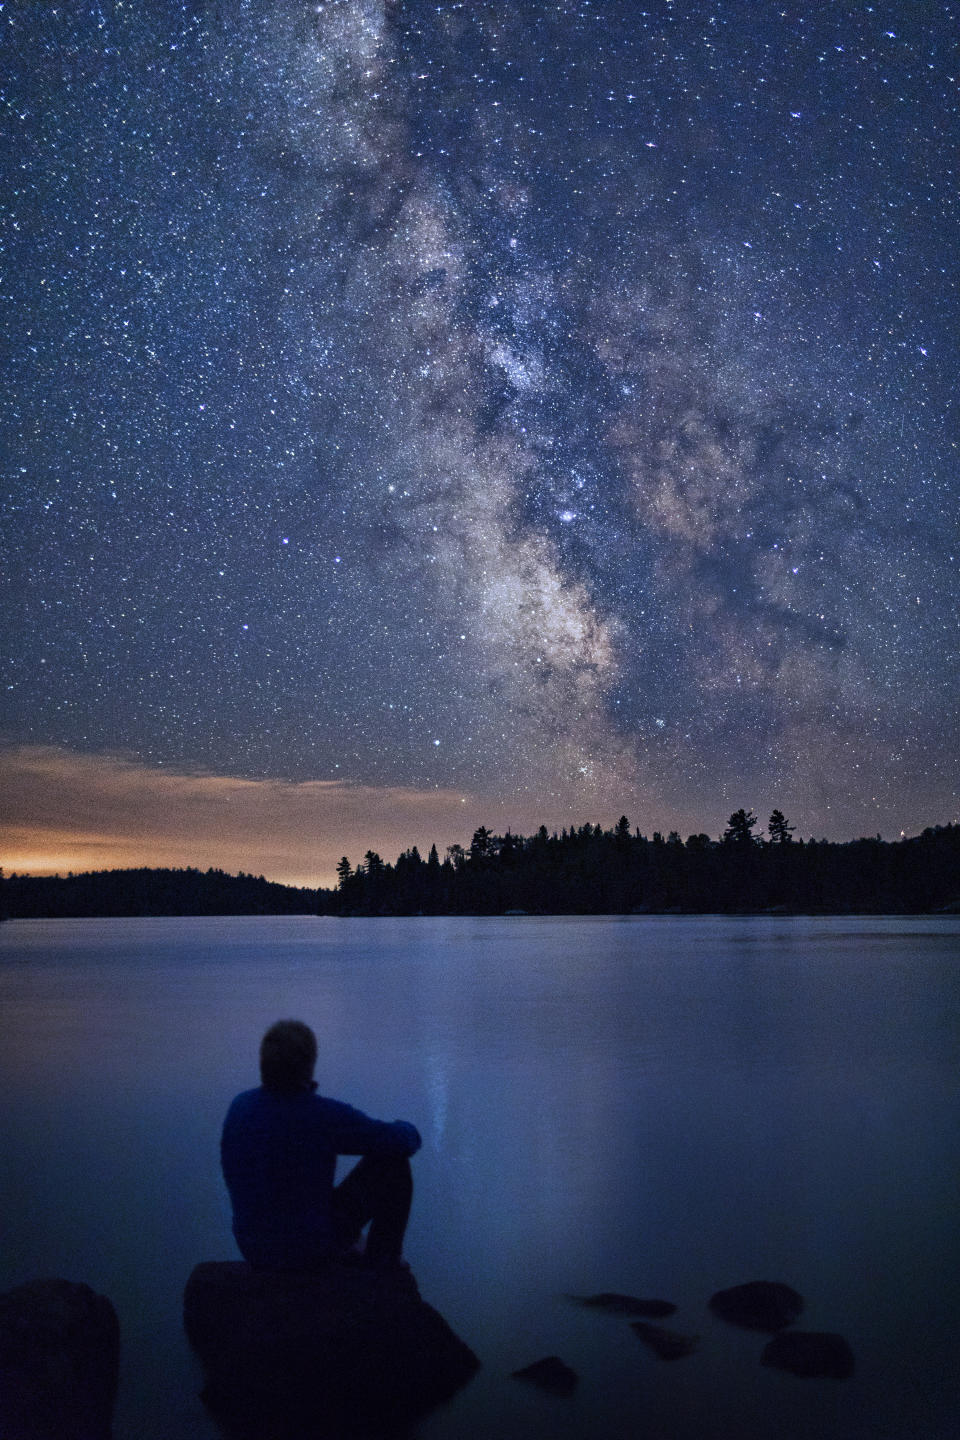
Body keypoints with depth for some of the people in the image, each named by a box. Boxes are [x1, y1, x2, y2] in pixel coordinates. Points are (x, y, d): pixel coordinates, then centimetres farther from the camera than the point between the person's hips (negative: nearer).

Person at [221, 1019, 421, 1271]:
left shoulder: (240, 1106, -7)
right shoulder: (326, 1115, -25)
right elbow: (404, 1141, -12)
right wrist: (404, 1129, 11)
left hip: (254, 1250, 6)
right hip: (313, 1248, -6)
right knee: (394, 1163, 5)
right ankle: (383, 1258, 21)